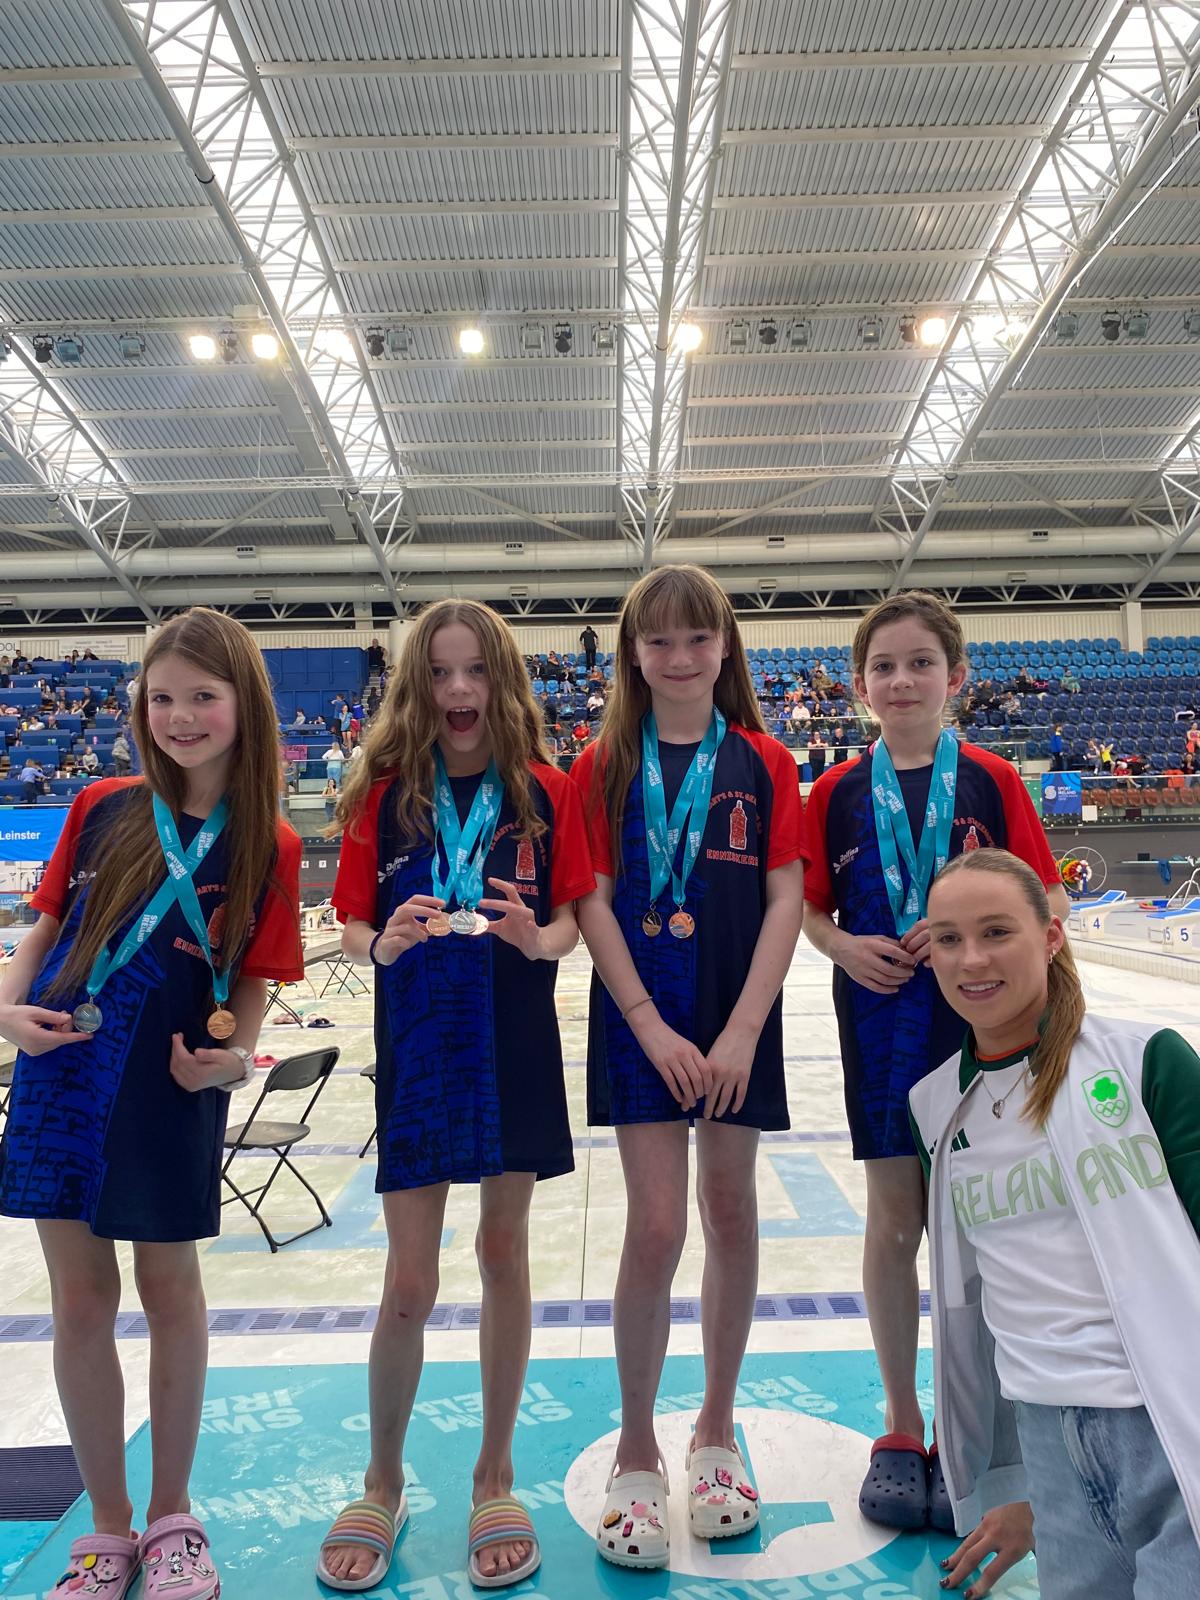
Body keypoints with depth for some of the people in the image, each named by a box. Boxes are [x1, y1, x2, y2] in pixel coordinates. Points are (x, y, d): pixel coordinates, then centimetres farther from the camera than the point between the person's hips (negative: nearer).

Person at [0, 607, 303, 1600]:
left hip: (175, 1092, -2)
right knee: (80, 1301, 11)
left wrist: (233, 1053, -20)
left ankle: (172, 1517, 36)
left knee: (170, 1291, 13)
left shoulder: (267, 847, -8)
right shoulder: (103, 809, -2)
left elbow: (251, 983, -2)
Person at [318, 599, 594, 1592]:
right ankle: (383, 1488, 32)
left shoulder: (546, 790, -3)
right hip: (417, 1058, 0)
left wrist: (537, 936, -22)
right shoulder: (384, 792, -3)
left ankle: (496, 1478, 34)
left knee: (505, 1254, 13)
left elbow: (570, 924, -1)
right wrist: (385, 943, -22)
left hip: (519, 1053, 1)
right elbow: (353, 929, 0)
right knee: (410, 1285, 6)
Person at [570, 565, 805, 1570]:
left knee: (731, 1214, 11)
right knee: (655, 1226, -3)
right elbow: (593, 901, -5)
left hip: (737, 1022, 2)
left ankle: (717, 1430, 32)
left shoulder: (764, 763, 1)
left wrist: (743, 1032, -11)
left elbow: (785, 898, -3)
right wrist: (653, 1027, -11)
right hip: (640, 1023, -1)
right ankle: (636, 1455, 19)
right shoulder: (604, 766, -1)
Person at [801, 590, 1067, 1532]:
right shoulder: (838, 793, 1)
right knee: (894, 1223, 9)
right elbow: (810, 908, 6)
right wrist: (845, 945, -13)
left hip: (977, 1022, 0)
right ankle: (900, 1428, 27)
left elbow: (1048, 902, -2)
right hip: (882, 1023, 1)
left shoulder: (991, 781, -2)